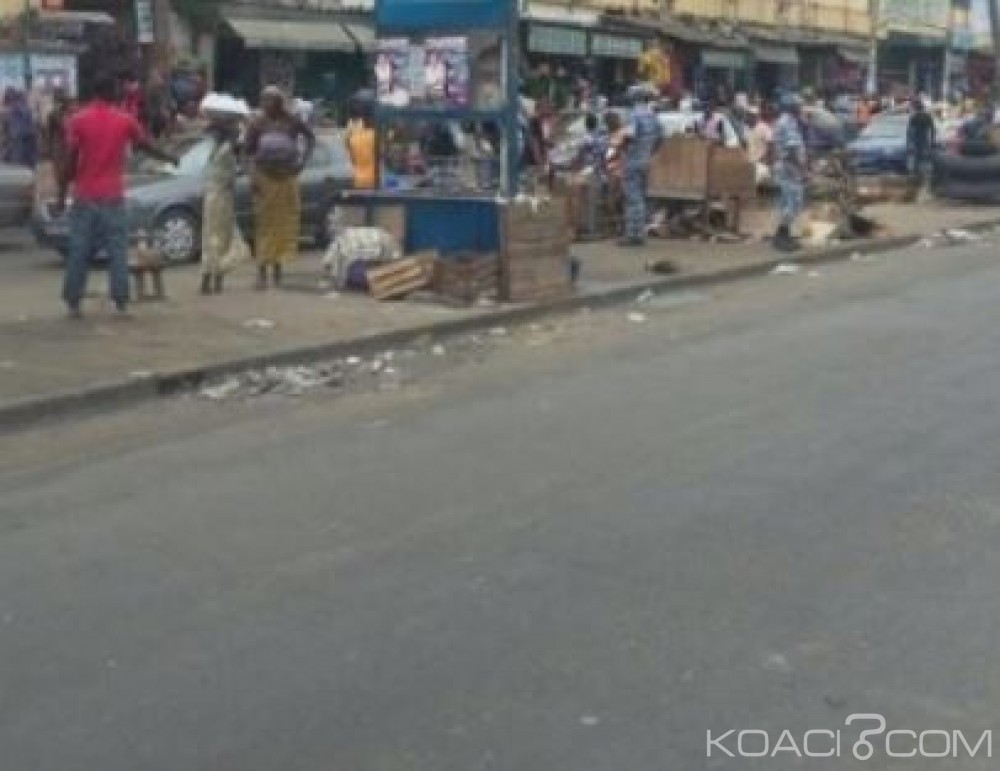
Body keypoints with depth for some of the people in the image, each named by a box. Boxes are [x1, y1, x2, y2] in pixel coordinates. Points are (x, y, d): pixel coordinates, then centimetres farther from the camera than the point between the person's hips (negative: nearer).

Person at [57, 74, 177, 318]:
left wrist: (62, 194, -1)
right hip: (113, 196, 0)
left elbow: (70, 160, -6)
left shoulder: (78, 121, -3)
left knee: (79, 251, 5)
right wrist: (170, 158, 34)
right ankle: (121, 302, 1)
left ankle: (73, 302, 7)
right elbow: (146, 146, 16)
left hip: (84, 196, 0)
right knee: (117, 250, 3)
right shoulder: (125, 120, 1)